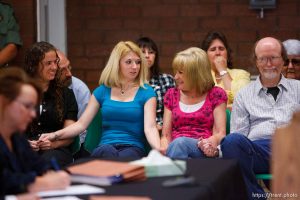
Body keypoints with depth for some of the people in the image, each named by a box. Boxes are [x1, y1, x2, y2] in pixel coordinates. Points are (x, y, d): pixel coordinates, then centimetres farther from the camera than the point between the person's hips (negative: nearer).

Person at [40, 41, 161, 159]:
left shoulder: (146, 92, 7)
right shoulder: (103, 91, 15)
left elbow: (150, 127, -7)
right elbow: (81, 124, 11)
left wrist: (159, 149, -28)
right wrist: (56, 135, -6)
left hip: (134, 148, -1)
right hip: (105, 148, 1)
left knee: (125, 157, -39)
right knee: (107, 152, -38)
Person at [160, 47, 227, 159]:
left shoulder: (215, 94, 12)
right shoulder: (172, 95, 21)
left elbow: (220, 133, 4)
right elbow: (166, 135, 14)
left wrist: (211, 142, -22)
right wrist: (164, 151, -11)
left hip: (203, 151, -2)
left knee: (180, 142, -38)